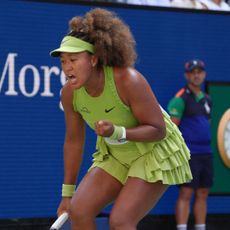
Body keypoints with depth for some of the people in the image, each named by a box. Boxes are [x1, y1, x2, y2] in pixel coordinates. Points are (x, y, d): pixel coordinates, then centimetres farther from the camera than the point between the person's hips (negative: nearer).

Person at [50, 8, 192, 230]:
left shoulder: (127, 80, -32)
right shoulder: (69, 93, -14)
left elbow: (158, 130, -26)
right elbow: (73, 140, 1)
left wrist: (118, 133, -43)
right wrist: (67, 193, 5)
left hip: (156, 151, -6)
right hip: (116, 154, 6)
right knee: (79, 210, -10)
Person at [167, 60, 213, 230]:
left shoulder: (207, 99, 17)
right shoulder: (181, 98, -6)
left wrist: (206, 148, 16)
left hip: (206, 154, 7)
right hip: (189, 154, -7)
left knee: (202, 195, 8)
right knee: (186, 194, -10)